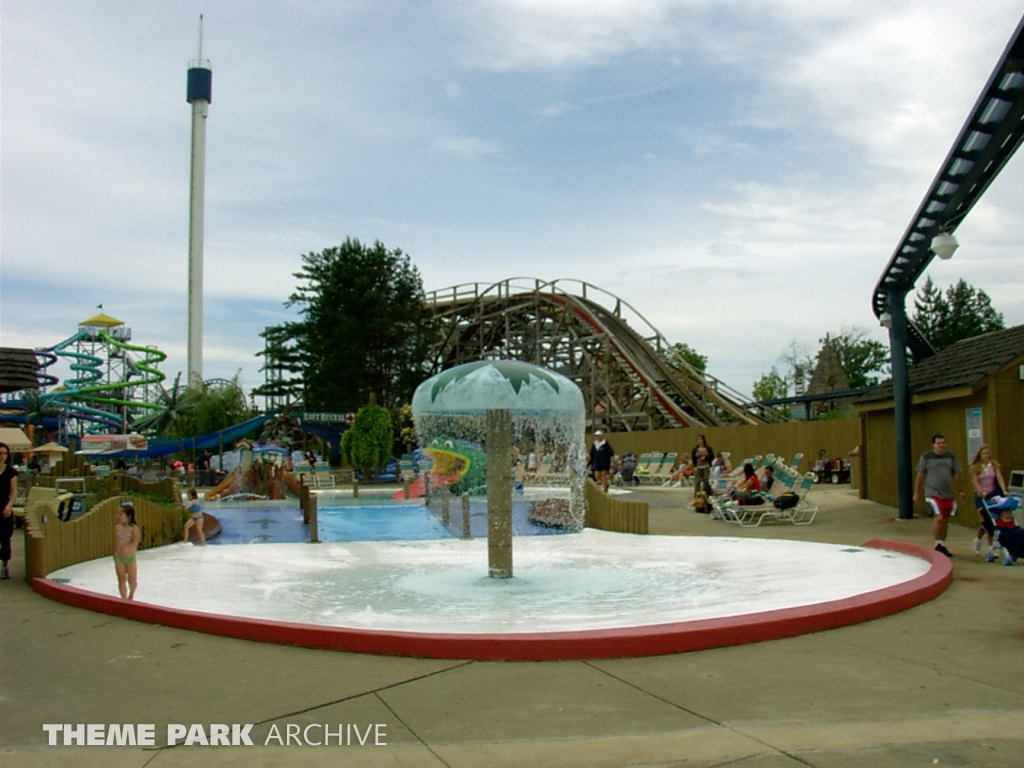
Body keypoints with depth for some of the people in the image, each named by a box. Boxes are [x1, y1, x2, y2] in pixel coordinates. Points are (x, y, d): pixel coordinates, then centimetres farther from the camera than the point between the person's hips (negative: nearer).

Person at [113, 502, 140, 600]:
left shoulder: (134, 528, -11)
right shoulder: (117, 527, 2)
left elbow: (135, 542, -19)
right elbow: (115, 542, 8)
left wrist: (127, 549, -34)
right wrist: (115, 553, 10)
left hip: (130, 557, -3)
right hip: (119, 558, 3)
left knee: (132, 581, 6)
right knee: (121, 580, 4)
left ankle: (131, 595, 32)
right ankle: (124, 598, 12)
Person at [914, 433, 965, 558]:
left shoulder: (951, 457, 8)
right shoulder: (926, 457, -3)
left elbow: (956, 475, 14)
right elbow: (920, 476, 0)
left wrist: (960, 490, 10)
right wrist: (916, 492, 0)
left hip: (949, 494, 4)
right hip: (933, 493, -4)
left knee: (945, 520, 10)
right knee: (939, 517, -18)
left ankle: (942, 546, 23)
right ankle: (938, 544, -4)